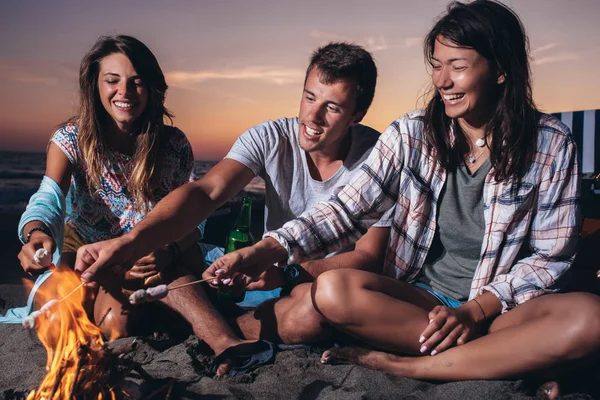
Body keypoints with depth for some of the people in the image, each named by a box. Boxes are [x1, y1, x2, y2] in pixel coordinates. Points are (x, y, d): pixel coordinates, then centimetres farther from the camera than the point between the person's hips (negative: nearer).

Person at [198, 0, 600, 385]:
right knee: (333, 290, -27)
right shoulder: (412, 134, -2)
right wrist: (267, 250, -25)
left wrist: (475, 310, -17)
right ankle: (516, 357, -17)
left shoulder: (551, 145, -4)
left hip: (503, 307, 0)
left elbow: (549, 256, -3)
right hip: (420, 297, 1)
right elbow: (349, 210, -9)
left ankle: (402, 365, -23)